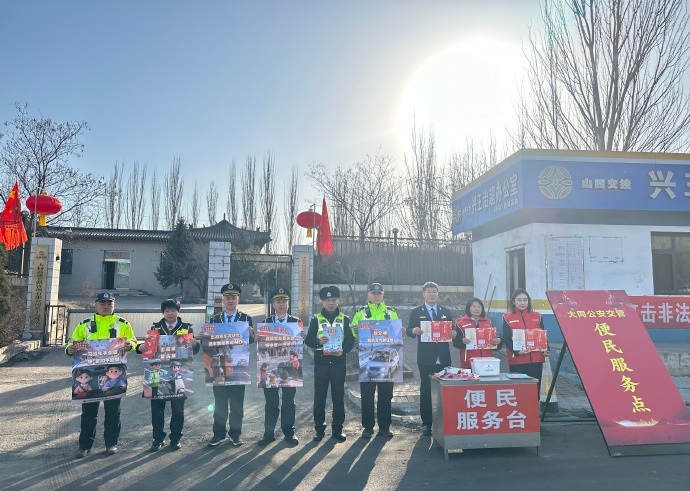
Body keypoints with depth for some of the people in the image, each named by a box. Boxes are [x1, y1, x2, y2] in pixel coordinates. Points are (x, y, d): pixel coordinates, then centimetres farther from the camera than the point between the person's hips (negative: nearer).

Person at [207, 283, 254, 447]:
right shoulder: (215, 319, 8)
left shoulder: (246, 319, 3)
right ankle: (219, 434, 18)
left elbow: (251, 340, -7)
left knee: (237, 402, 6)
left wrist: (249, 334, -29)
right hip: (219, 366, 1)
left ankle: (235, 434, 17)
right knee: (220, 402, 8)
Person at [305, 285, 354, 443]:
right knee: (319, 396, 3)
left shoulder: (344, 319, 9)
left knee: (338, 396, 5)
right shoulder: (316, 319, 6)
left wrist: (343, 349, -15)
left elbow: (350, 340, 5)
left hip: (338, 362, 1)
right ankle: (319, 429, 14)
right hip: (321, 362, 0)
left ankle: (337, 429, 17)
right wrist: (318, 342, -20)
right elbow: (308, 340, 0)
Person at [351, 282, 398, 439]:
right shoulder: (361, 312, 8)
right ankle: (368, 426, 14)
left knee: (386, 393, 6)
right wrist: (355, 329, -19)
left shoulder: (391, 312, 12)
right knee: (367, 393, 3)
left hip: (386, 357, 1)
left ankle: (384, 426, 17)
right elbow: (354, 333, 2)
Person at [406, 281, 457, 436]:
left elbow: (452, 330, 13)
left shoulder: (446, 311, 13)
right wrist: (414, 330, -22)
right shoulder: (416, 312, 5)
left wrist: (454, 333, -10)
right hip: (426, 358, -2)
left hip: (443, 358, 2)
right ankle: (426, 423, 10)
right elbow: (408, 330, 0)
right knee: (426, 390, 3)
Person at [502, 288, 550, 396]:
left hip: (536, 359, 3)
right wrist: (516, 351, -19)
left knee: (535, 387, 7)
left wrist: (546, 349, -5)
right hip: (517, 360, -2)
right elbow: (506, 339, -4)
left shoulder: (537, 316, 11)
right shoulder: (507, 318, 3)